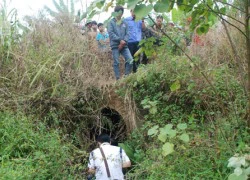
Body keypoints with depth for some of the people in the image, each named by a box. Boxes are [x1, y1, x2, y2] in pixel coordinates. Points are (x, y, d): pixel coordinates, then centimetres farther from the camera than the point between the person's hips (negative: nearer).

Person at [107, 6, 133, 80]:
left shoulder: (124, 23, 16)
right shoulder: (111, 22, 5)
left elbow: (127, 34, 9)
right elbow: (111, 33, -7)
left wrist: (124, 42, -10)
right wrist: (120, 40, -15)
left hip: (124, 45, 3)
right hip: (115, 45, -3)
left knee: (130, 60, -10)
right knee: (116, 63, -2)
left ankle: (127, 76, 2)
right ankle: (118, 78, 4)